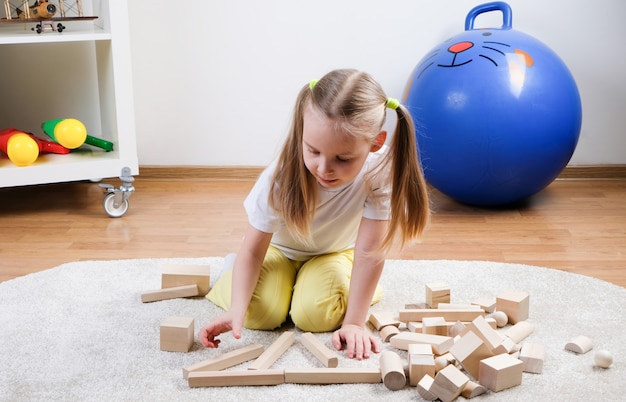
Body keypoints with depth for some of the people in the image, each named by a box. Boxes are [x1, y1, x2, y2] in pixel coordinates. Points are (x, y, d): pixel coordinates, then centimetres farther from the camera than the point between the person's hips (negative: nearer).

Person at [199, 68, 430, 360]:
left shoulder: (379, 169, -36)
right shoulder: (280, 178, -35)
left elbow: (370, 251, -30)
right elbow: (253, 250, -25)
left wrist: (354, 323, -28)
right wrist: (237, 309, -39)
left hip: (335, 251, 1)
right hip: (280, 248, 0)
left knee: (316, 315, -24)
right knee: (261, 313, -22)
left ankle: (355, 286, 9)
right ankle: (233, 271, 10)